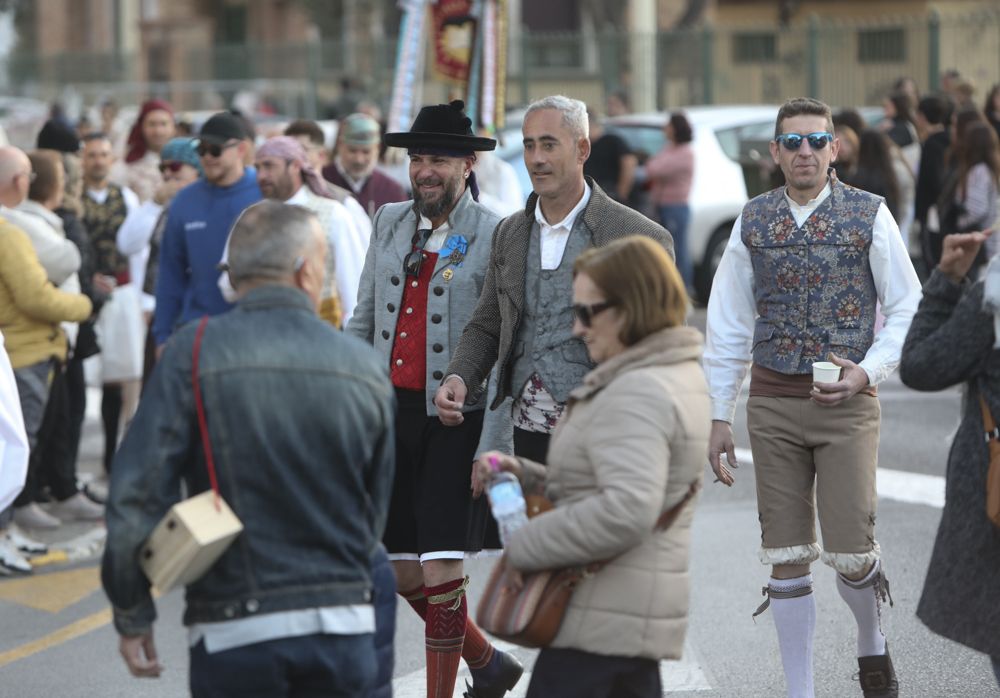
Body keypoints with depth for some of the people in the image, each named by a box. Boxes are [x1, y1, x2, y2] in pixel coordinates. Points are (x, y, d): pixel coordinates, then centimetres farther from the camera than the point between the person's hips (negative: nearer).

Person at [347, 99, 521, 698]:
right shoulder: (391, 222, 10)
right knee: (404, 574, 10)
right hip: (392, 412, 6)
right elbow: (365, 320, 17)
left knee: (441, 570, -8)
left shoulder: (495, 236, -7)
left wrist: (494, 447, -15)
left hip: (458, 418, -6)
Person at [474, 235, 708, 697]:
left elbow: (627, 510, -29)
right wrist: (523, 474, 9)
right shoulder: (681, 378, 15)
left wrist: (523, 546, -20)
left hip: (600, 620, -11)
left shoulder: (636, 393, -18)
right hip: (642, 617, 11)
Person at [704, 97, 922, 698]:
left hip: (846, 402, -2)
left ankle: (872, 643, 27)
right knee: (787, 555, 3)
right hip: (773, 402, 2)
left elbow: (907, 308, 2)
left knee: (849, 552, -5)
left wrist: (869, 371, -13)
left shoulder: (870, 216, -2)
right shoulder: (752, 223, 5)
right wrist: (720, 416, 7)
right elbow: (729, 325, 9)